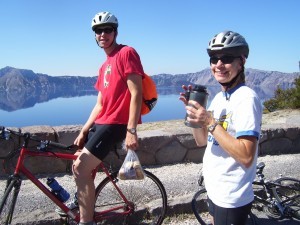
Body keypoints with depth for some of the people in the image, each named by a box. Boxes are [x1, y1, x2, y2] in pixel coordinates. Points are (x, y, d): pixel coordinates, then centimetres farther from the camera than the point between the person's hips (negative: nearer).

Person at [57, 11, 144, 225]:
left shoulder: (126, 53, -8)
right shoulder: (105, 66, 19)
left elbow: (136, 94, -17)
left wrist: (131, 130, -23)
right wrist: (83, 131, 12)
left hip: (115, 122, -10)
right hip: (102, 122, 10)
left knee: (81, 169, -14)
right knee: (80, 167, 16)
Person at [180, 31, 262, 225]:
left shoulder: (247, 98, -20)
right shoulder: (219, 97, 6)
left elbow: (246, 157, -26)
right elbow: (202, 141, 8)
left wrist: (210, 122, -27)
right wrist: (194, 109, -7)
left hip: (232, 199, -8)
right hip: (215, 189, 8)